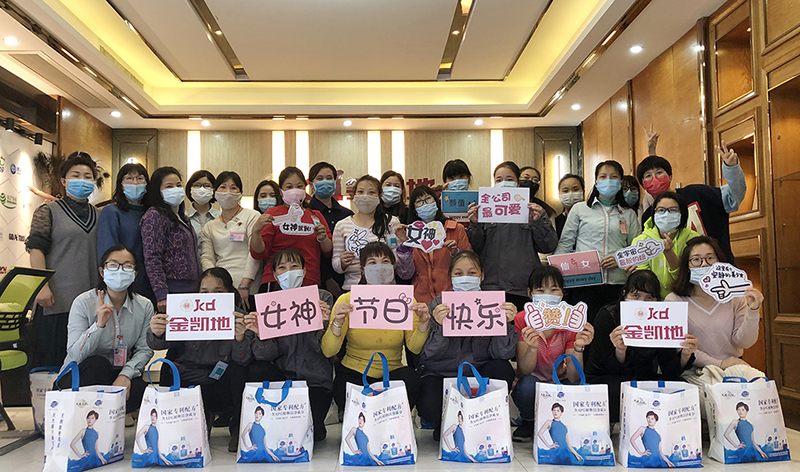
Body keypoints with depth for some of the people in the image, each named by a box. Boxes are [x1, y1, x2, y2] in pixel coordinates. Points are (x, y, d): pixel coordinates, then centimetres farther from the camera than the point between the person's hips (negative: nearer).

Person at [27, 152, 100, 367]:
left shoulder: (98, 215, 17)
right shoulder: (48, 211, 3)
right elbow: (36, 249, -5)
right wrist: (42, 286, -16)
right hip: (57, 299, -4)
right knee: (50, 359, -1)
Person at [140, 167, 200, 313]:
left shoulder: (182, 217, 17)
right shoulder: (154, 216, -7)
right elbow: (152, 260, -15)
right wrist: (161, 294, -22)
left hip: (191, 289, 8)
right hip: (171, 290, -7)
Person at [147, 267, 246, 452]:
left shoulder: (239, 319, -7)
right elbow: (158, 344, -17)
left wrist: (241, 338, -43)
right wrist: (157, 334, -41)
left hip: (221, 387, -1)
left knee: (240, 367, -28)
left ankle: (239, 429, -9)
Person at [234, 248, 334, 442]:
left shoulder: (322, 298, -4)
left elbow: (323, 348, -11)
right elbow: (268, 355, -8)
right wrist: (259, 333, -29)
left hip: (315, 380, -3)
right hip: (283, 375, 3)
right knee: (257, 369, -26)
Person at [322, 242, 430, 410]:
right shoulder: (348, 300, -6)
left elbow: (414, 348, -5)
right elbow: (328, 352, -13)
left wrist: (423, 323, -23)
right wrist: (337, 323, -30)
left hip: (393, 371, 2)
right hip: (354, 373, -2)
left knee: (411, 377, -31)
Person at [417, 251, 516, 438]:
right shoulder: (438, 305, -4)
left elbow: (500, 354, -11)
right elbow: (430, 355, -13)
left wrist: (507, 323, -27)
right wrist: (439, 327, -30)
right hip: (439, 374, -1)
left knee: (502, 369, -28)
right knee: (430, 408, -32)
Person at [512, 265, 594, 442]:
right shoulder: (522, 320, -15)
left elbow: (573, 377, -17)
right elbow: (523, 372, -20)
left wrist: (578, 347, -35)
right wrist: (532, 348, -39)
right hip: (533, 385, -1)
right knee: (528, 384, -35)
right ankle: (528, 423, -1)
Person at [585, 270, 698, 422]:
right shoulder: (607, 316, -16)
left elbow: (669, 370, -10)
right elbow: (612, 369, -20)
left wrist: (685, 355, -31)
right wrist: (620, 350, -42)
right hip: (605, 378, -4)